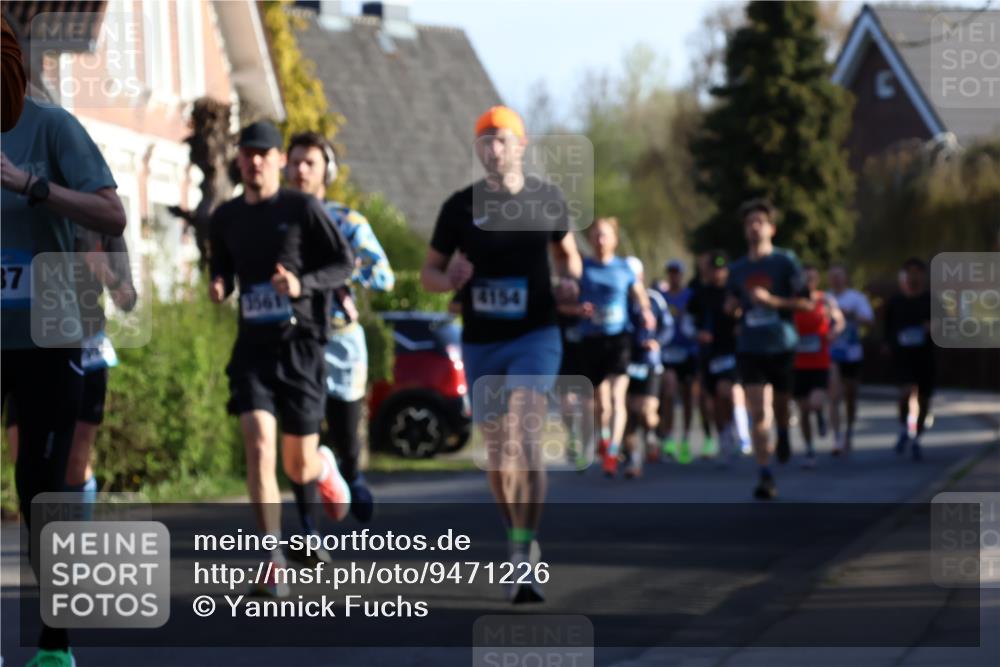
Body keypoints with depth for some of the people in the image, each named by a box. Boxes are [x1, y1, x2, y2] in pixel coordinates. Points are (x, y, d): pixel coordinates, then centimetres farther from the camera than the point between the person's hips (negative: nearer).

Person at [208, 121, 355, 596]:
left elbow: (345, 264, -2)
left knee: (299, 468, 6)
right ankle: (274, 564, -14)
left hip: (299, 345, -2)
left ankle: (324, 468, 47)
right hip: (252, 346, 2)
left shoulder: (302, 208, -4)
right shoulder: (225, 218, 8)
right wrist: (218, 288, -1)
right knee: (258, 446, -18)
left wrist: (302, 284, -20)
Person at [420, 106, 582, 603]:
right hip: (480, 343, 2)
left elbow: (567, 251, 18)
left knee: (521, 436, -21)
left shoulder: (547, 200, 1)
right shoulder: (461, 206, 0)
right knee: (497, 455, 8)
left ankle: (523, 557, -22)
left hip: (535, 335, -2)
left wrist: (568, 280, -4)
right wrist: (449, 280, -16)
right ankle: (518, 538, 31)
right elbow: (428, 272, 7)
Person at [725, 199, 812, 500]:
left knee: (781, 405, 11)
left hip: (782, 347, -2)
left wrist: (772, 300, -18)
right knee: (758, 415, -9)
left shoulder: (786, 261, -2)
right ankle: (765, 477, -10)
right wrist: (732, 308, -3)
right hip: (750, 348, 2)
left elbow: (806, 303, -6)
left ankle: (783, 433, 47)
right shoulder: (737, 268, 10)